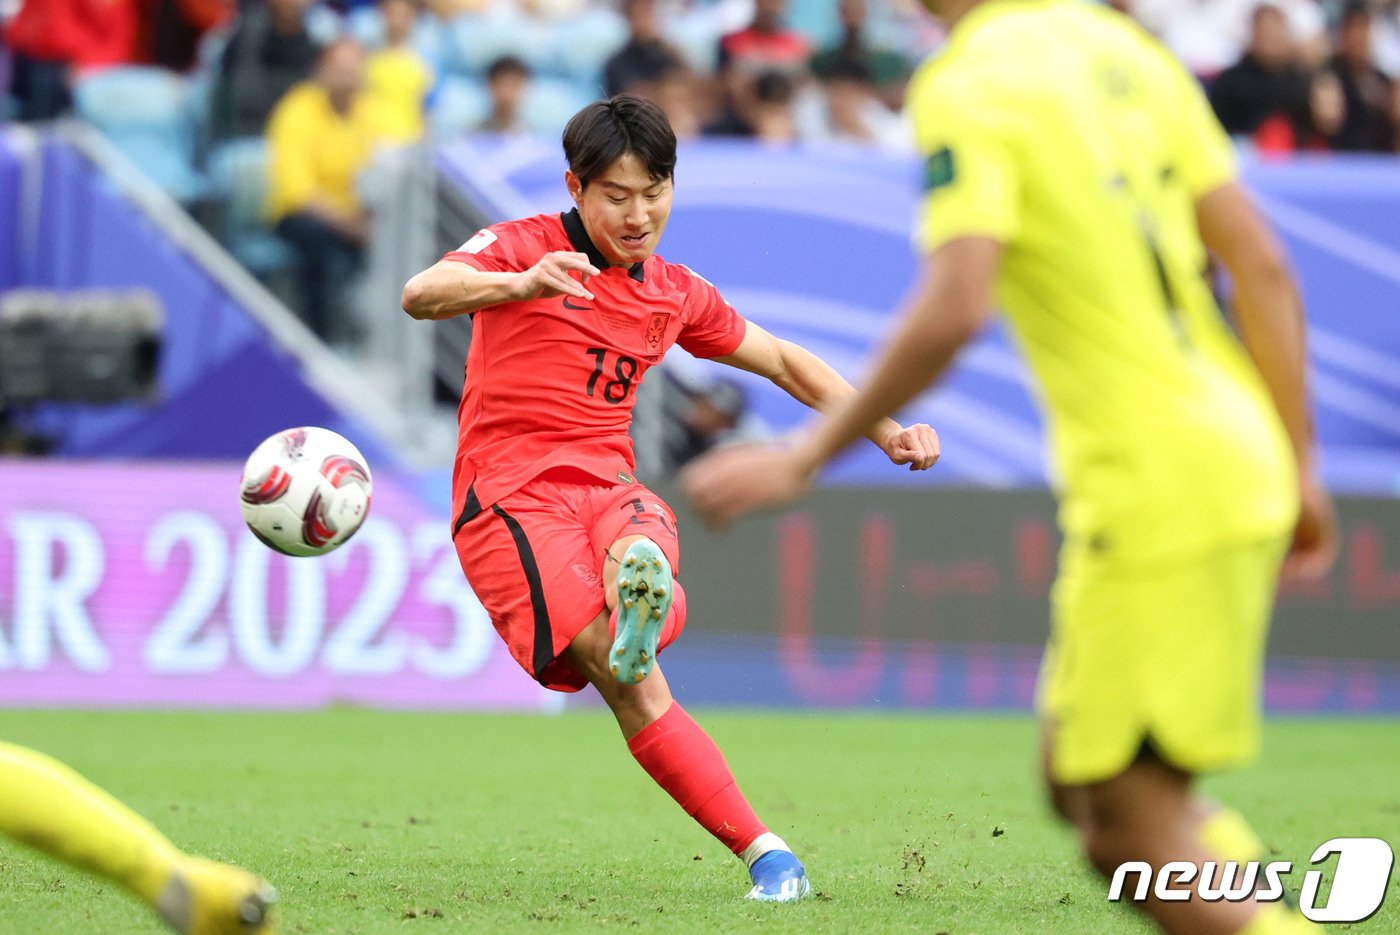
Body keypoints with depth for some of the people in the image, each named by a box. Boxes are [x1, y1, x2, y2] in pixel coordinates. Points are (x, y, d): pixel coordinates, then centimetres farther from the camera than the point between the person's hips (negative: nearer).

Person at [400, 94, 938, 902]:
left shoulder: (676, 295, 19)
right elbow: (421, 295, -17)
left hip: (609, 487, 4)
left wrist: (886, 430, 19)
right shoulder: (522, 247, 2)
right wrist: (519, 285, -37)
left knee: (641, 556, -38)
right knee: (630, 685, -28)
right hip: (508, 496, -4)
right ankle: (766, 854, -34)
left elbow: (786, 363, 31)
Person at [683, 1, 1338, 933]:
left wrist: (805, 458, -15)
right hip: (1241, 465, 8)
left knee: (1130, 822, -2)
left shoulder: (968, 92, -11)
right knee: (1081, 782, 19)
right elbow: (1264, 268, 11)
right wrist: (1299, 465, 17)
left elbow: (952, 313, -24)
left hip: (1151, 492, -8)